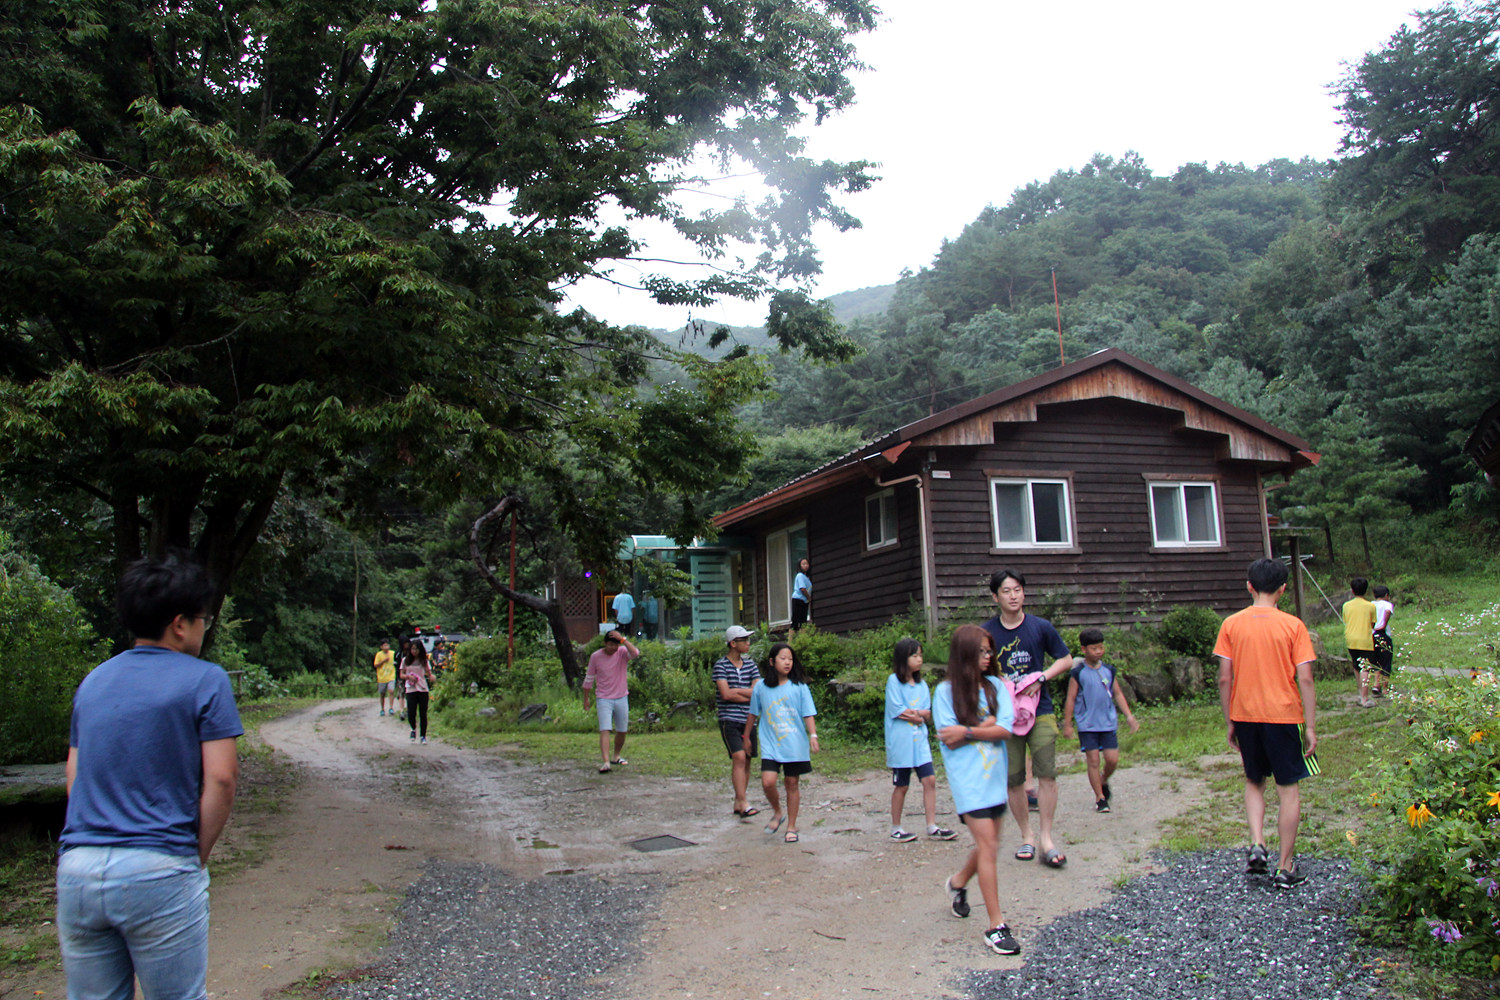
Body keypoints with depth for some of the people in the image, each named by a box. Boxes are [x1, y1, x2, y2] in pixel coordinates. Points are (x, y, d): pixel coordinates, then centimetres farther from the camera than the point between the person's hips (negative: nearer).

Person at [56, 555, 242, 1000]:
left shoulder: (93, 681, 14)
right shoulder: (204, 680, -4)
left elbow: (75, 776, 15)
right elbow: (220, 780, -10)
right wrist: (197, 857, 1)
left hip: (77, 868, 6)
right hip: (159, 872, -5)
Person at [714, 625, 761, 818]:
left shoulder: (750, 664, 11)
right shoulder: (721, 665, -4)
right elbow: (725, 694, -14)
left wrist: (736, 691, -9)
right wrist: (748, 695, -4)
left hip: (748, 719, 5)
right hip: (729, 719, -5)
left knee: (746, 761, 6)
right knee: (739, 757, -16)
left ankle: (738, 804, 16)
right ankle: (744, 804, -18)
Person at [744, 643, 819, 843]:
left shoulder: (799, 687, -1)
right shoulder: (761, 687, 3)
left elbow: (809, 714, -2)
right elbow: (753, 713, 14)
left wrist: (813, 735, -15)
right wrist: (747, 737, 21)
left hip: (796, 745, 0)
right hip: (771, 744, 1)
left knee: (792, 784, 6)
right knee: (768, 782, -14)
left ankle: (791, 827, 21)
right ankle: (776, 813, 16)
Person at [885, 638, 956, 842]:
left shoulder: (921, 685, 10)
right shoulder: (894, 681, -7)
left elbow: (928, 714, 5)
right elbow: (897, 711, -13)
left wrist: (912, 713, -14)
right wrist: (919, 714, -4)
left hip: (920, 740, 5)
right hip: (900, 741, -5)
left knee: (930, 780, -3)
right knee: (901, 786, 4)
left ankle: (932, 827, 4)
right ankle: (896, 829, 17)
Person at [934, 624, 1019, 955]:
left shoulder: (995, 686, 4)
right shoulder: (946, 691, -6)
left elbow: (1005, 729, -7)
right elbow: (950, 741, -10)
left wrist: (967, 731, -15)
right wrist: (986, 726, -8)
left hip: (996, 777, 5)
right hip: (968, 780, -5)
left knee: (989, 844, 14)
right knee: (987, 845, -9)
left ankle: (958, 883, 43)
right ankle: (996, 926, -3)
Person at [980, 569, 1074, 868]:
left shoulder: (1041, 627, 0)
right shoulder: (986, 632, -1)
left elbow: (1066, 660, 9)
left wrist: (1042, 677, -7)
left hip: (1040, 711, 0)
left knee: (1046, 773, -8)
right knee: (1014, 780, 4)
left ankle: (1046, 838, 2)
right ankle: (1026, 837, 19)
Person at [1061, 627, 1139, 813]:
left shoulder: (1108, 670, 6)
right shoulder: (1078, 673, -6)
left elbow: (1118, 694, 14)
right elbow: (1071, 699, -3)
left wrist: (1129, 716, 8)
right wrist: (1067, 724, -3)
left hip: (1108, 723, 4)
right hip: (1087, 725, -3)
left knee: (1112, 759, 0)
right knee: (1093, 760, -2)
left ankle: (1103, 781, 31)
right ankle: (1100, 798, 9)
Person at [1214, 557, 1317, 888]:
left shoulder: (1231, 624, -1)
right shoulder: (1293, 625, -6)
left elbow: (1224, 679, -1)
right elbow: (1305, 679, -9)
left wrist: (1230, 722, 8)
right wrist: (1310, 727, -3)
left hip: (1245, 715, 2)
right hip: (1283, 715, -2)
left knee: (1254, 781, 21)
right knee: (1289, 789, 7)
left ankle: (1256, 845, 4)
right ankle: (1285, 868, 10)